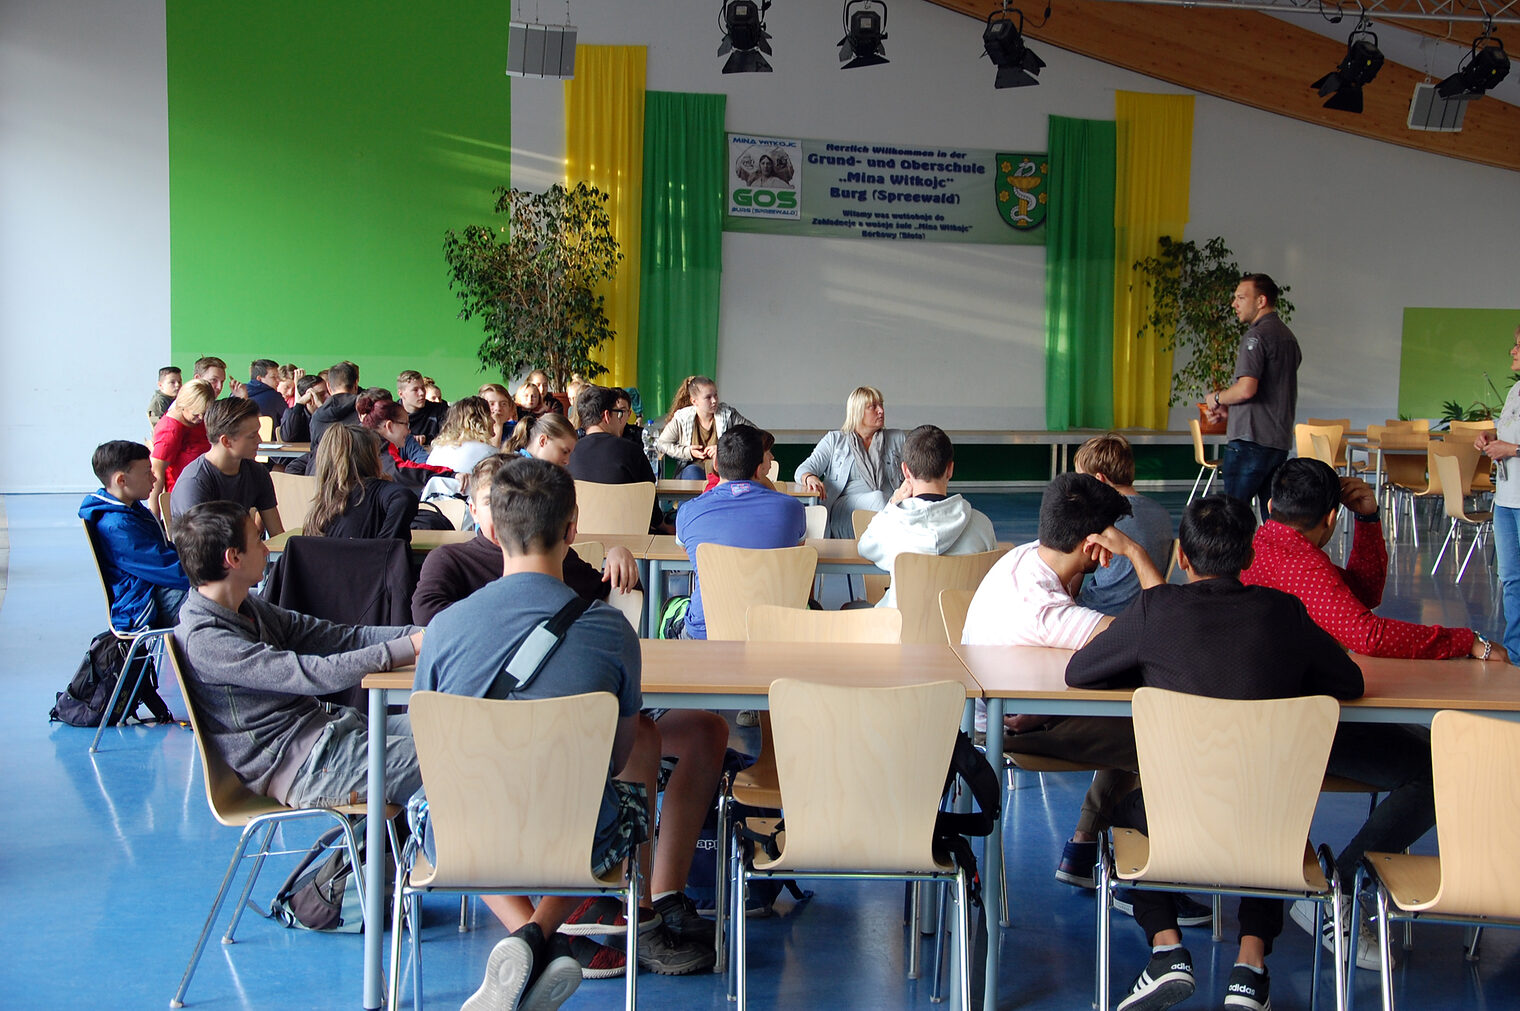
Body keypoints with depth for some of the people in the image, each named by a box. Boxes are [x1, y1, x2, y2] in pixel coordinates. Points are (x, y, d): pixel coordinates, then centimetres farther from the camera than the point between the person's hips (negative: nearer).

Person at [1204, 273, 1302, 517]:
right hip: (1281, 440, 9)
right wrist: (1227, 407, 19)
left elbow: (1246, 389, -23)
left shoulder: (1256, 336, -11)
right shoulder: (1288, 336, 18)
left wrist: (1217, 398, -3)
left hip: (1250, 439, -9)